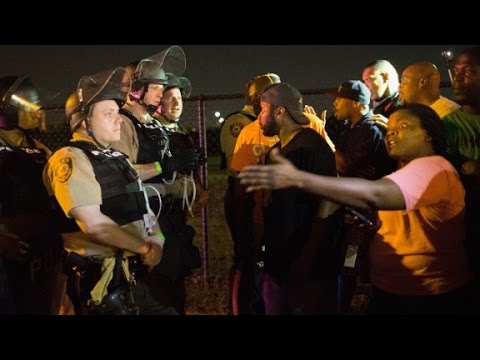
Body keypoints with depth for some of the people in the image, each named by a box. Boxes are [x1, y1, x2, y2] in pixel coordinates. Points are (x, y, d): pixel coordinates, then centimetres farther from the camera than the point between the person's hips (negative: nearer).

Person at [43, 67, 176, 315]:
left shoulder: (116, 157, 15)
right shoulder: (70, 160, -14)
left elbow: (142, 209, 15)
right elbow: (94, 225, -23)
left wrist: (156, 241, -4)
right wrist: (144, 247, -13)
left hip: (134, 274, 8)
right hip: (101, 280, -8)